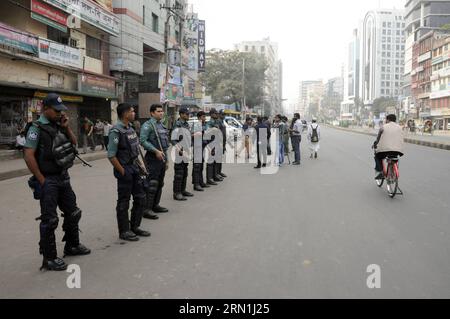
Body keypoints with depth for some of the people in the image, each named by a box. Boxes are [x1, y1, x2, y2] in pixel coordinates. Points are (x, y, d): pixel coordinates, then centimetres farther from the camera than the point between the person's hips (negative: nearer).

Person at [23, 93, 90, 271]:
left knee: (72, 213, 17)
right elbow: (28, 156, -17)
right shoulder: (37, 128, -12)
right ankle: (49, 259, 9)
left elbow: (74, 143, 16)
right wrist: (41, 181, -16)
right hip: (48, 181, -8)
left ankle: (72, 246, 35)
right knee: (49, 220, -1)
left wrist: (67, 128, 0)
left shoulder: (58, 125, 8)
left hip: (63, 177, 8)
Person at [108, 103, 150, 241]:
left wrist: (138, 165, 12)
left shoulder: (130, 128, 10)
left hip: (134, 168, 9)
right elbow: (111, 155, -20)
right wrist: (122, 172, -16)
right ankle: (124, 231, 15)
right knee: (123, 202, 3)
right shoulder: (116, 131, -17)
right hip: (125, 170, -9)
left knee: (140, 198, 14)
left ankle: (134, 227, 27)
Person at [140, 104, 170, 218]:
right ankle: (146, 209, -7)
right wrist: (156, 151, -23)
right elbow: (143, 141, -19)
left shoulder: (162, 125, 17)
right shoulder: (148, 125, -9)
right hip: (153, 158, -9)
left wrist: (166, 159, 20)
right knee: (152, 184, -11)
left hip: (162, 157, 9)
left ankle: (155, 205, 24)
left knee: (160, 183, 14)